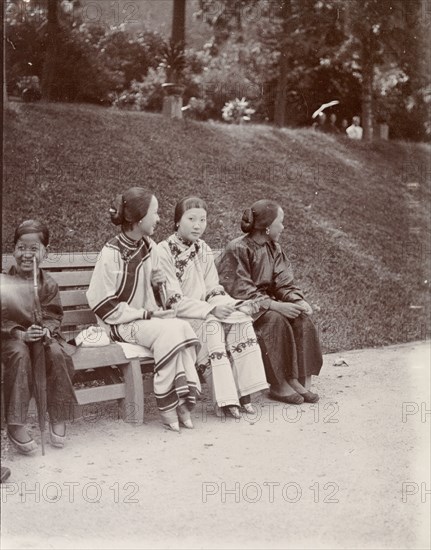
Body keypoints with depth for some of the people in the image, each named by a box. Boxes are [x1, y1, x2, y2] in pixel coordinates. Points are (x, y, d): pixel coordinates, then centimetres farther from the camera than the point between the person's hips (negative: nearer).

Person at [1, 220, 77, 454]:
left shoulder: (49, 283, 0)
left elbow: (54, 316, 1)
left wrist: (46, 330, -22)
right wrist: (21, 334, -25)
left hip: (43, 335, 2)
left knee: (58, 353, -29)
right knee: (19, 354, -34)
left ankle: (58, 418, -13)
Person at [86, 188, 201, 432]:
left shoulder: (150, 247, 8)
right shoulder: (112, 254, -14)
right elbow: (103, 305, -14)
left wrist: (158, 282, -1)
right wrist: (147, 315, -17)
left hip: (148, 317, 6)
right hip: (120, 324, -6)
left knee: (183, 327, -24)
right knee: (169, 331, -30)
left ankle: (183, 400, -21)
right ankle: (168, 408, -22)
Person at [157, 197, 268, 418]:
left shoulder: (204, 250, 12)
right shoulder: (164, 252, -10)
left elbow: (214, 290, 11)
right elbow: (174, 301, -16)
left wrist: (234, 305, -10)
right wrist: (211, 310, -25)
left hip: (205, 313, 6)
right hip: (176, 318, -6)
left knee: (241, 319, -19)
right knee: (211, 326, -33)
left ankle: (243, 392, -20)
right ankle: (224, 399, -30)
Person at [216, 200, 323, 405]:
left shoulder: (274, 248, 10)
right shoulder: (237, 249, -16)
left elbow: (284, 282, 5)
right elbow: (241, 291, -23)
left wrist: (299, 301, -16)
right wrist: (275, 305, -30)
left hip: (265, 302, 7)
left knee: (301, 318, -18)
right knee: (275, 320, -32)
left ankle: (301, 379, -18)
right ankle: (278, 385, -23)